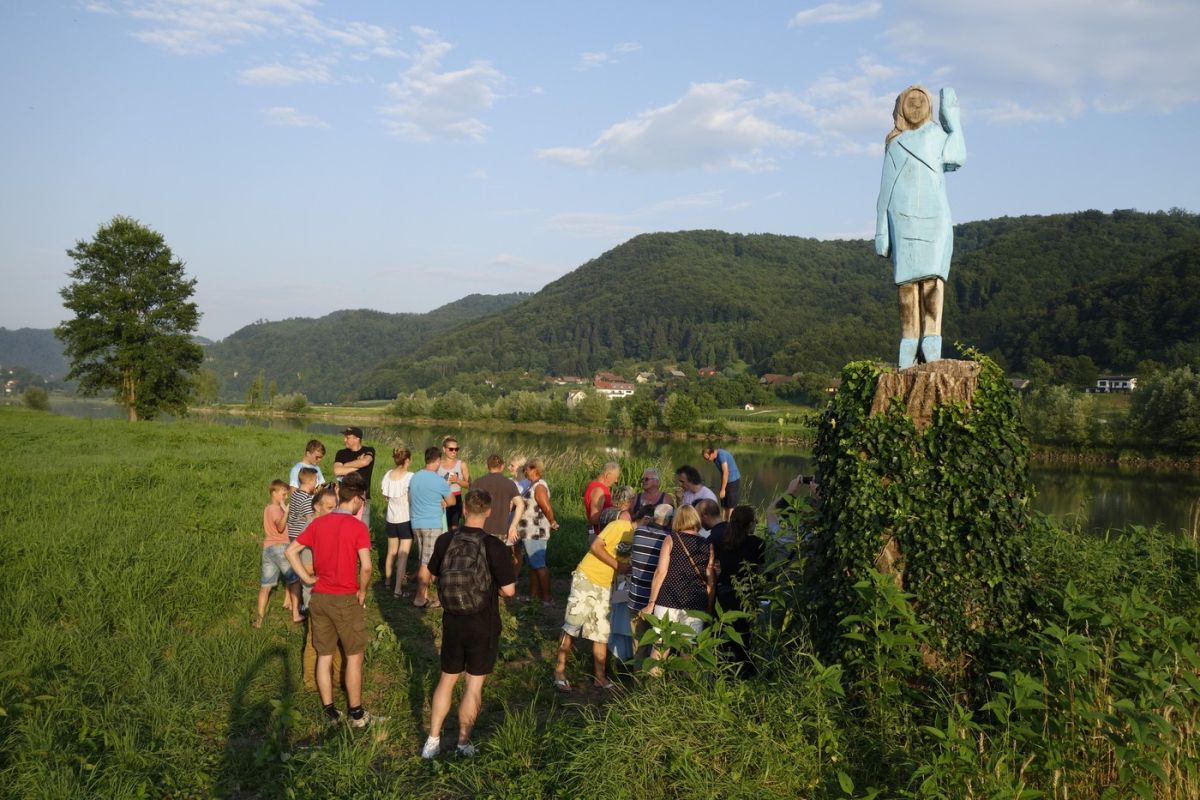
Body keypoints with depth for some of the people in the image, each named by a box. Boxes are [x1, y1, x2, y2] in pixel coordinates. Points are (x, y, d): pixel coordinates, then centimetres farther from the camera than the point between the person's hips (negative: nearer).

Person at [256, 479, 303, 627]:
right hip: (280, 547, -8)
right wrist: (286, 511, -41)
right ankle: (295, 614, 3)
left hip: (267, 547, 8)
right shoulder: (276, 509, -12)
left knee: (266, 585, 6)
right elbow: (280, 527, -29)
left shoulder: (267, 508, 17)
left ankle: (260, 618, 4)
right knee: (294, 580, 3)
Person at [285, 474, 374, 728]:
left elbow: (291, 551, 5)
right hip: (345, 600, -5)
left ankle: (330, 711, 22)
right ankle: (356, 713, 17)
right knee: (354, 656, 10)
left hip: (319, 598, 5)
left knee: (324, 656, 14)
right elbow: (366, 566, -20)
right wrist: (362, 592, -4)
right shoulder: (357, 527, -14)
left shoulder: (318, 523, 3)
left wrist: (307, 578, 6)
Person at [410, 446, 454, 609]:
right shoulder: (440, 481, -14)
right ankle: (420, 598, 1)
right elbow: (451, 501, 0)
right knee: (427, 563, -1)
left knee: (424, 561, 16)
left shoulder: (414, 478, 5)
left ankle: (424, 593, 21)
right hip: (432, 525, -7)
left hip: (416, 524, 7)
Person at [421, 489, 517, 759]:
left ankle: (433, 740, 22)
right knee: (475, 684, 10)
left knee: (447, 679, 18)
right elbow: (509, 590, -17)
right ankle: (463, 742, 20)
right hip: (483, 626, -3)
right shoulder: (494, 546, -19)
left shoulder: (445, 541, -8)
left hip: (453, 623, 3)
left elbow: (433, 575, 8)